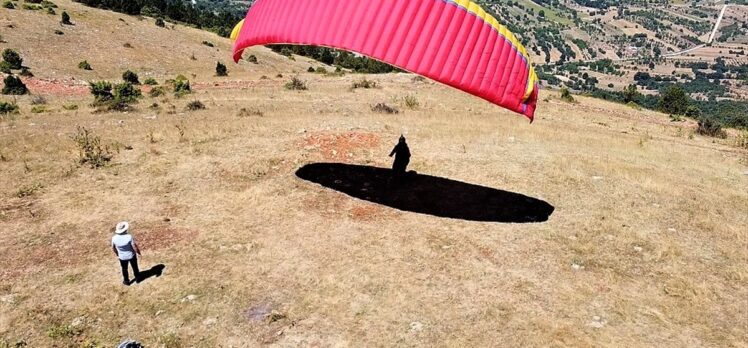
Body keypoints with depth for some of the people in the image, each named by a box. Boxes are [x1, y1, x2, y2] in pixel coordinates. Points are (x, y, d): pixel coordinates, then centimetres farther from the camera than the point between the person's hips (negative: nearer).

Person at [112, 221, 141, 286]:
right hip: (131, 255, -1)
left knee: (124, 269, 25)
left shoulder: (114, 238, -21)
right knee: (135, 267, 24)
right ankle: (137, 278, 44)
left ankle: (126, 281, 43)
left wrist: (117, 254, 16)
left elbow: (113, 248, -4)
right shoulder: (129, 236, -31)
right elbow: (134, 246, -25)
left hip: (122, 257, 2)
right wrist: (138, 252, -6)